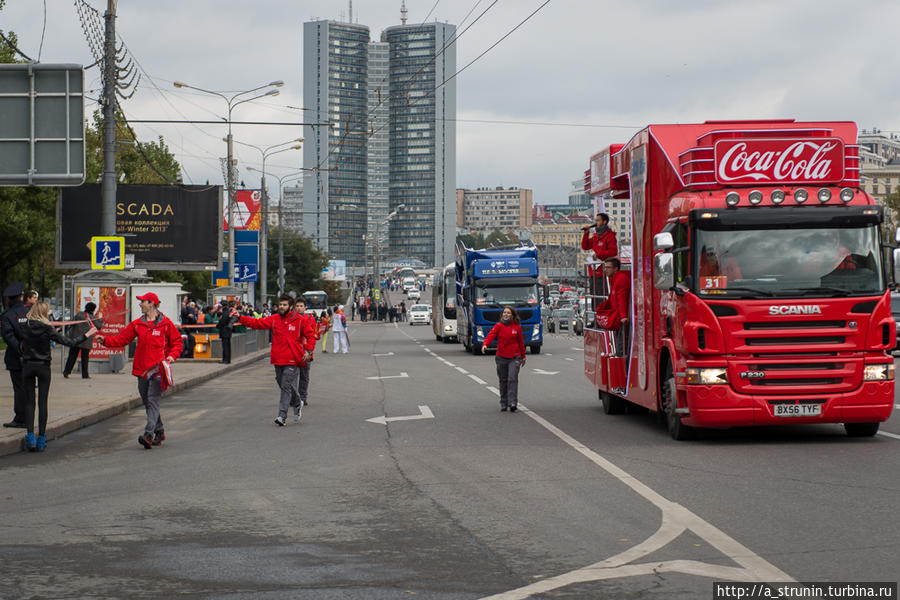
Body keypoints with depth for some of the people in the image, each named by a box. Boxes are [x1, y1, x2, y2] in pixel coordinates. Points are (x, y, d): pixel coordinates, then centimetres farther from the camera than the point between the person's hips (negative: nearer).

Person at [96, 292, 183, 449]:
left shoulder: (166, 323, 0)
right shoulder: (136, 324, 11)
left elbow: (177, 341, 6)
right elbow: (121, 339, 9)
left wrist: (172, 355, -10)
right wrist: (105, 340, -5)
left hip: (158, 369, -5)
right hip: (142, 369, 5)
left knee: (153, 401, -14)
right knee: (147, 402, 11)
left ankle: (148, 434, -23)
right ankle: (159, 431, 26)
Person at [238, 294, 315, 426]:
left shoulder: (300, 320, -2)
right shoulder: (274, 319, 8)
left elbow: (311, 335, 4)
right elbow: (257, 323, 5)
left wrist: (308, 351, -8)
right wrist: (240, 318, -6)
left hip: (292, 361, -5)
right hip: (278, 360, 5)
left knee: (287, 387, -10)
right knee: (284, 386, 14)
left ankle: (282, 415, -12)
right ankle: (296, 405, 37)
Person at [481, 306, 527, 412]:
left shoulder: (517, 327, 3)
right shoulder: (498, 326, 1)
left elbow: (521, 342, 12)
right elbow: (491, 335, -16)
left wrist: (523, 357, 19)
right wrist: (485, 345, -36)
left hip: (514, 358, -1)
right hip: (501, 358, 1)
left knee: (512, 379, -15)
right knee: (503, 381, 8)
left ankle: (513, 403, -19)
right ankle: (503, 404, 17)